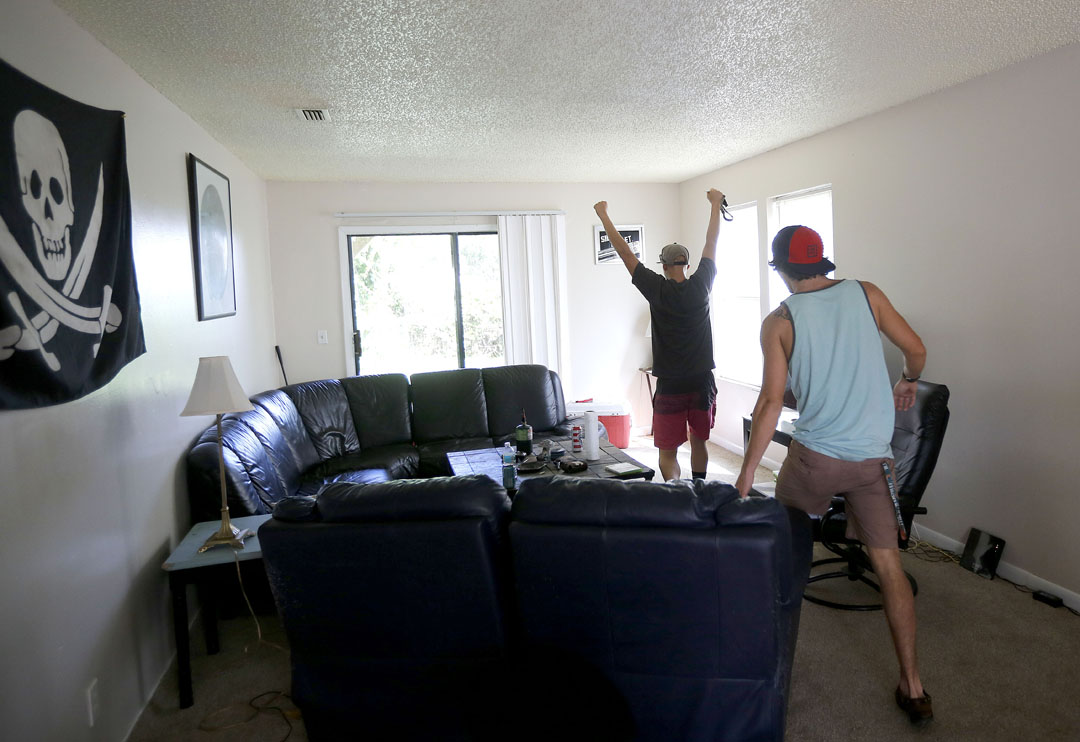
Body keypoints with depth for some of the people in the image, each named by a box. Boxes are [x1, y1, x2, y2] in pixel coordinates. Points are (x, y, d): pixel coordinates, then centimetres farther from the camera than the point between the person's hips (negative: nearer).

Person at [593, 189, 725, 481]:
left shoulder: (658, 289, -10)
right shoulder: (700, 286, -3)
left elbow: (624, 250, -3)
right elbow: (711, 243, 11)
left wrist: (603, 214, 6)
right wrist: (715, 204, 24)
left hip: (670, 386, -4)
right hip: (702, 382, 4)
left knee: (668, 451, 3)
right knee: (699, 441, 19)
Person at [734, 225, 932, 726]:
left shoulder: (779, 322, -5)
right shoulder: (865, 294, 3)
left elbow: (771, 402, -11)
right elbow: (916, 349, 8)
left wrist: (746, 474, -9)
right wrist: (908, 382, 31)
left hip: (814, 455, -2)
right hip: (873, 458, 3)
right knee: (889, 567, 9)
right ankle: (912, 688, 15)